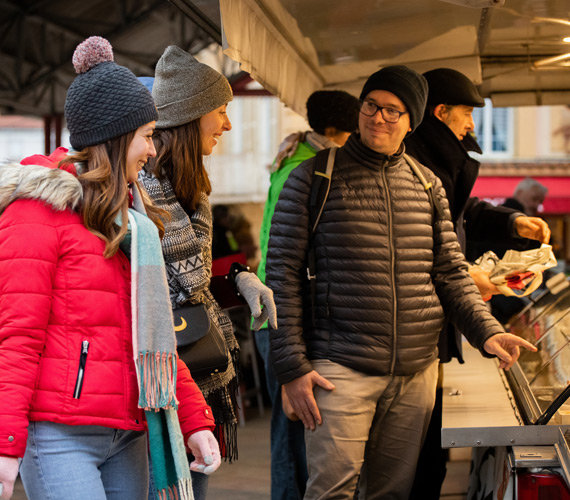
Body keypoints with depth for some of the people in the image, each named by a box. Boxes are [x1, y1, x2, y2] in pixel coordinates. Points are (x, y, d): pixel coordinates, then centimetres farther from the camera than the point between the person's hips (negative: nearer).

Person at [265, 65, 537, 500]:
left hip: (417, 371, 4)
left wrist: (486, 331, -4)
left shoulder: (427, 186, 12)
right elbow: (283, 274, -3)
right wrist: (292, 366, -9)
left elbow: (451, 272, 14)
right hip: (341, 369, -4)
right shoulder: (314, 178, -1)